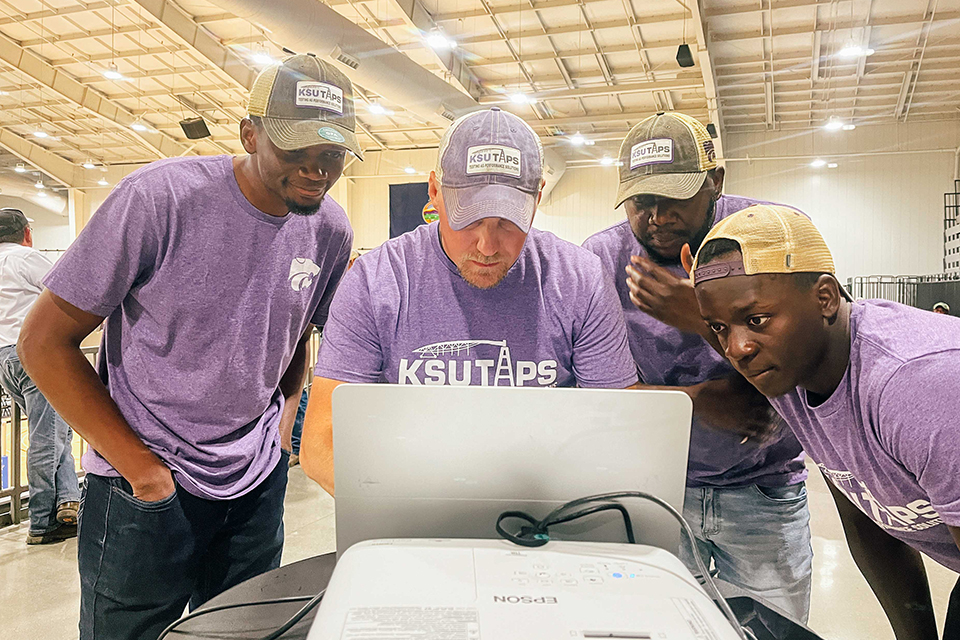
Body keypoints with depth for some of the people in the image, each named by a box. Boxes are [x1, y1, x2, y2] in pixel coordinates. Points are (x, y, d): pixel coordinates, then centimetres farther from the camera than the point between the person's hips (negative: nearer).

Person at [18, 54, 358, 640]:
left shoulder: (330, 230, -3)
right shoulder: (160, 197, -18)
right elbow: (46, 340, -12)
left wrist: (284, 423, 0)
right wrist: (141, 466, -15)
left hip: (257, 482, 5)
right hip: (146, 484, -4)